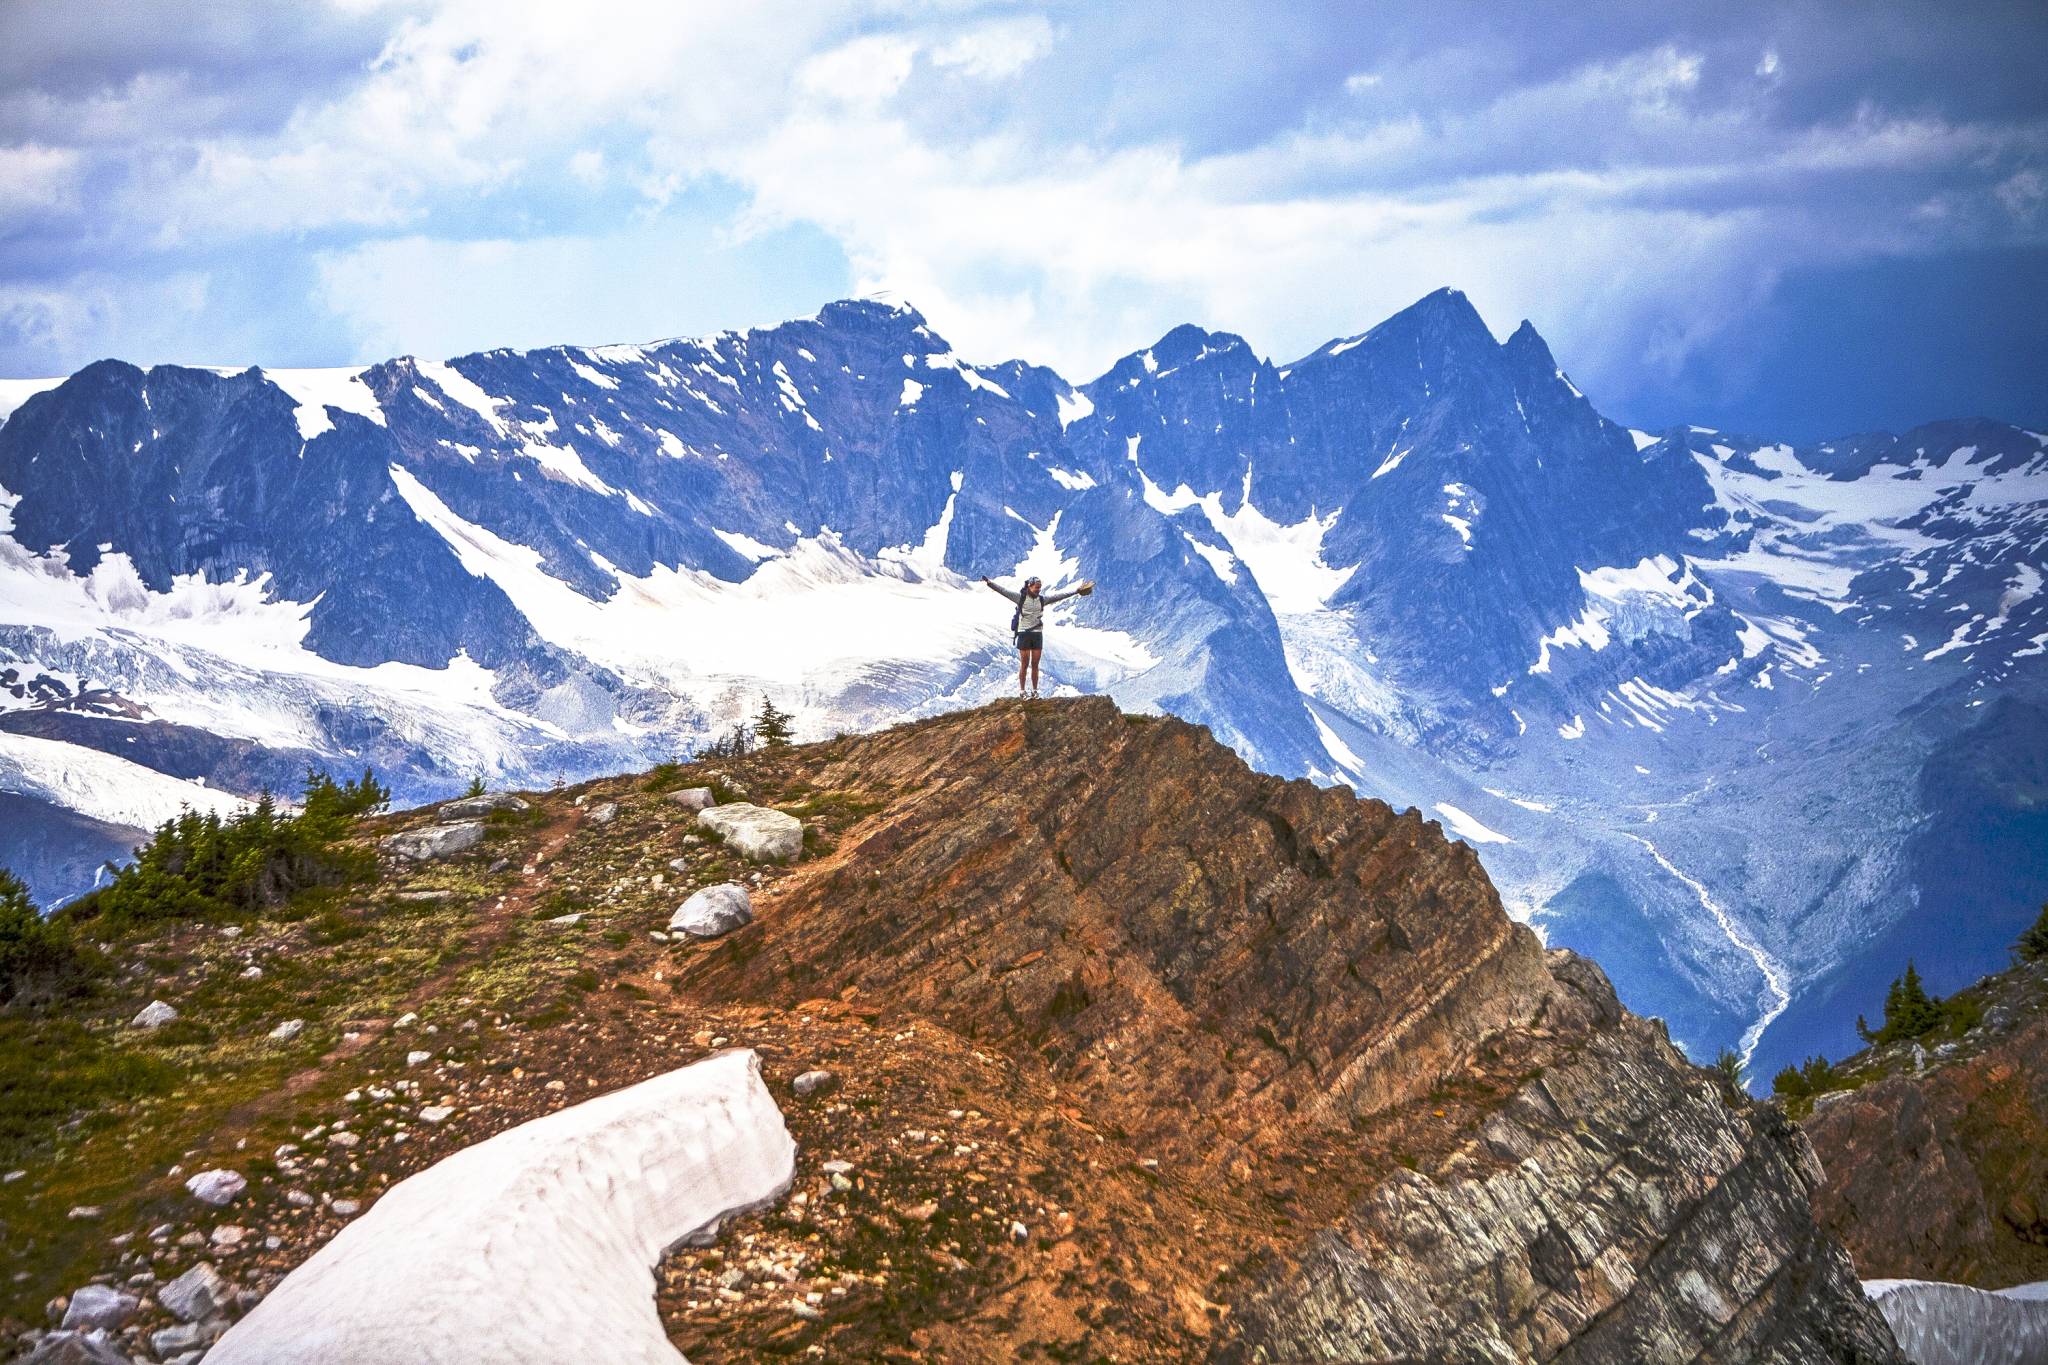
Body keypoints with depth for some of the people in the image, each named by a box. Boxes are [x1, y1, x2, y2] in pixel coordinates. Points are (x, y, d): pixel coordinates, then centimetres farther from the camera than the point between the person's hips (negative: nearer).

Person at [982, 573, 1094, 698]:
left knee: (1035, 664, 5)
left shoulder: (1042, 599, 7)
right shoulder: (1020, 598, -4)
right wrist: (990, 582, -26)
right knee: (1024, 664, -1)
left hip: (1038, 634, 3)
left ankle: (1035, 691, 13)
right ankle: (1022, 690, 8)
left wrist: (1077, 591, 5)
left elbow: (1060, 596, 8)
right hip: (1024, 633, -3)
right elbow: (1004, 591, -13)